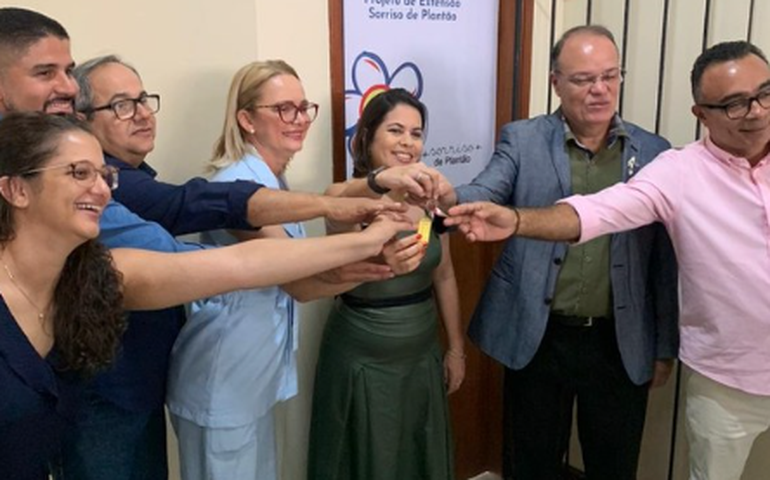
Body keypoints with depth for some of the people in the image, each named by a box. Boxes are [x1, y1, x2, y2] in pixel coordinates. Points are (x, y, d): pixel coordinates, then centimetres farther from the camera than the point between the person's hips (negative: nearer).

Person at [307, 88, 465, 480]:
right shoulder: (347, 195, -13)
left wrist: (455, 347, 12)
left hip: (422, 356, 4)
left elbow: (444, 277, 8)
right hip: (362, 362, -4)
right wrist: (382, 179, -60)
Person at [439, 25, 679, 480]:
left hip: (621, 345, 2)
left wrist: (665, 346, 6)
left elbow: (666, 259, 4)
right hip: (538, 338, -1)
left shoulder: (654, 152, 2)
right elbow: (485, 194, -18)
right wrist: (447, 198, -41)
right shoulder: (520, 139, -2)